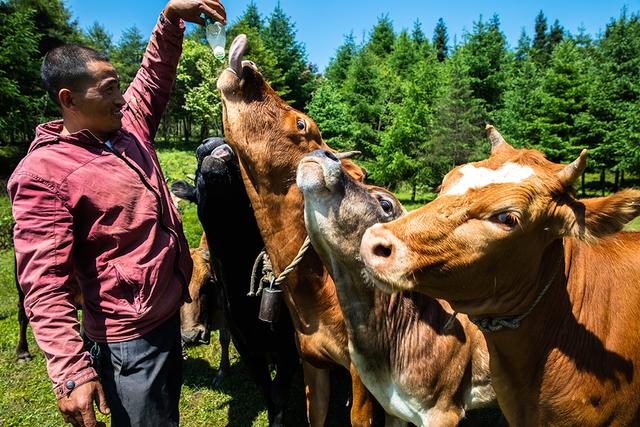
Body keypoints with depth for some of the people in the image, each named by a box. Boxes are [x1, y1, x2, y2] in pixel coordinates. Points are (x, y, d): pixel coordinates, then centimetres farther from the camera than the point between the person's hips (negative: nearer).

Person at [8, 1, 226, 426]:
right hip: (130, 335, -7)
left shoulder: (130, 125, 2)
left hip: (170, 312, 8)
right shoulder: (43, 173, -18)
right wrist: (71, 372, -27)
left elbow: (155, 74, 17)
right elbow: (44, 284, -22)